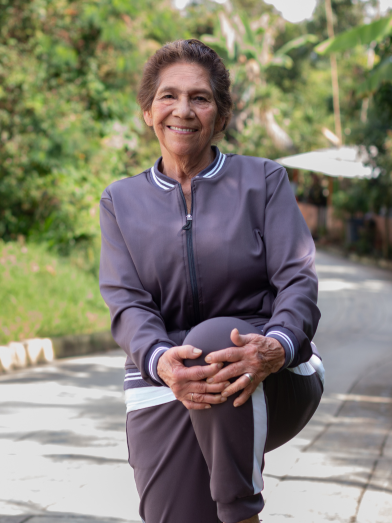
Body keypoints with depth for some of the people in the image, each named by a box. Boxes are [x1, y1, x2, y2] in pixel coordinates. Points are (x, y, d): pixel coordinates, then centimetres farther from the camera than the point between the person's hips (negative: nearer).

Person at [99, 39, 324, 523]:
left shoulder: (263, 180, 7)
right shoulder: (121, 201, 12)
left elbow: (298, 281, -3)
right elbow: (127, 303, 1)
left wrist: (276, 347, -27)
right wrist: (160, 361, -24)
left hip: (273, 385, -2)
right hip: (164, 391, 2)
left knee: (212, 339, -36)